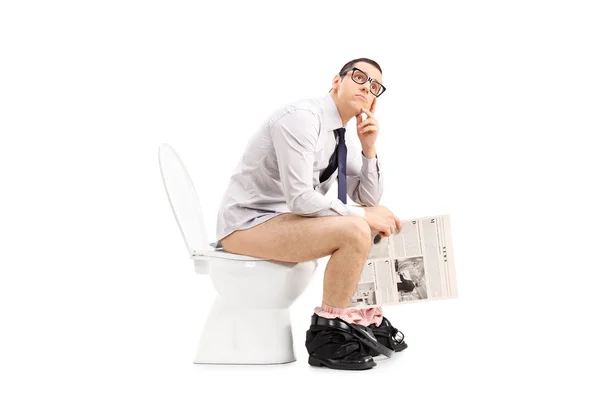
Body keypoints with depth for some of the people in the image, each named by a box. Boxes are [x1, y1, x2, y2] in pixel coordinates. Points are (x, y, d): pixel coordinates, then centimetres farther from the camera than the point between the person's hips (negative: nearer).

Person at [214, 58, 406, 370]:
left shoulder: (342, 140, 9)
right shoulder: (301, 118, -18)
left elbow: (368, 200, 10)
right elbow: (300, 198, -26)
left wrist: (369, 149, -3)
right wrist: (361, 214, -18)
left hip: (284, 219, 10)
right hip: (247, 224, -10)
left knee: (378, 226, 8)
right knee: (354, 231, -26)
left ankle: (364, 319, 14)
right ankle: (326, 336, -11)